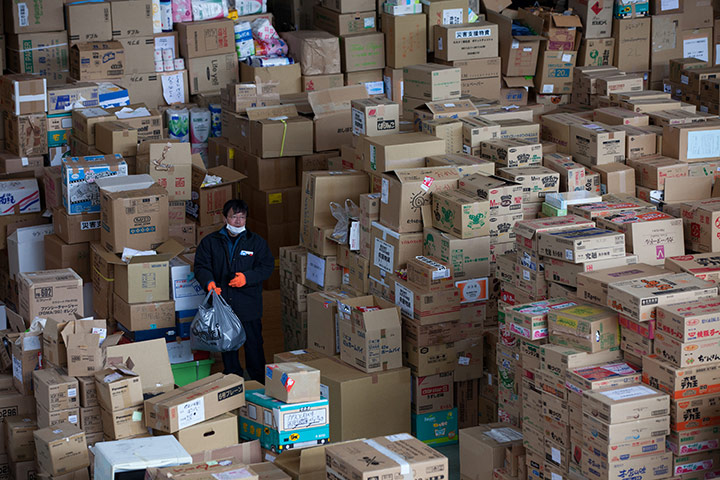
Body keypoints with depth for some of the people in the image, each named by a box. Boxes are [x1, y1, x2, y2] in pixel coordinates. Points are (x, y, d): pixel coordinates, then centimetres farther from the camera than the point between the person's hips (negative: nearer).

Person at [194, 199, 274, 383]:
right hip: (222, 301, 2)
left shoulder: (256, 242, 2)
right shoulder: (210, 242, 4)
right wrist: (209, 282, -19)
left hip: (249, 304, -1)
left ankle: (259, 382, 16)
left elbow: (267, 267, -1)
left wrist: (247, 278, -18)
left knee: (253, 343, 3)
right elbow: (201, 266, 2)